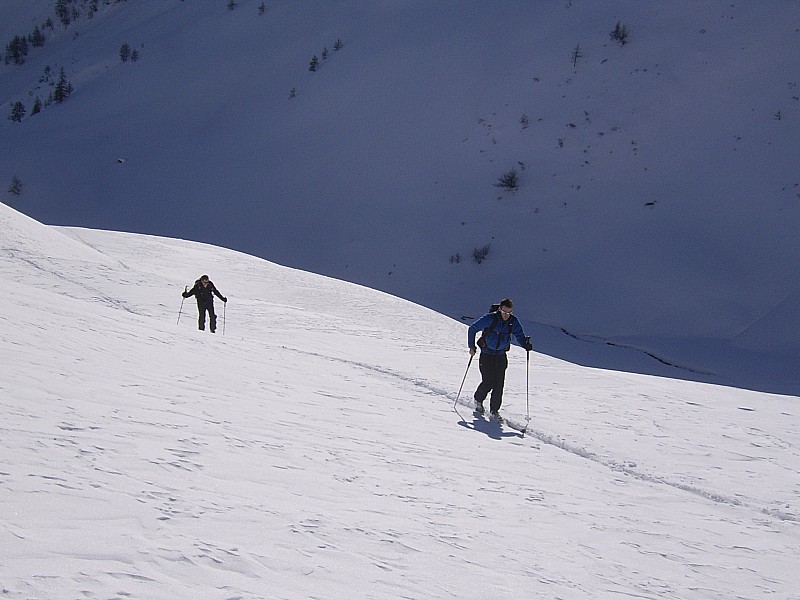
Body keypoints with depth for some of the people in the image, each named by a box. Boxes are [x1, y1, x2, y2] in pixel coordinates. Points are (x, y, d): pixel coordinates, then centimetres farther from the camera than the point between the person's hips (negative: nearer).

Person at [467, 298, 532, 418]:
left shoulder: (513, 321, -5)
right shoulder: (490, 318, -15)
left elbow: (519, 335, 5)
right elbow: (472, 329, -6)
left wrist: (526, 344, -17)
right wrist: (472, 346, -12)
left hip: (501, 356, 3)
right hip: (487, 354, -3)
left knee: (499, 384, -5)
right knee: (488, 382, -9)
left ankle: (494, 410, 7)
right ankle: (478, 400, 20)